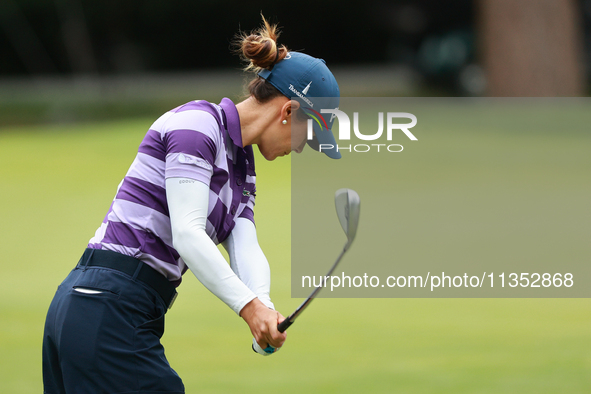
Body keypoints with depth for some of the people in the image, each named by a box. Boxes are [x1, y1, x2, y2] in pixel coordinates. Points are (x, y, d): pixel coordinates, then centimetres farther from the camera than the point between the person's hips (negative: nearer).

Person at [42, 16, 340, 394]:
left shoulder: (241, 166, 18)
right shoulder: (197, 122, -10)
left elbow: (246, 247, 3)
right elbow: (187, 233, -20)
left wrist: (264, 306, -17)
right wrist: (249, 305, -28)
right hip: (109, 310, -10)